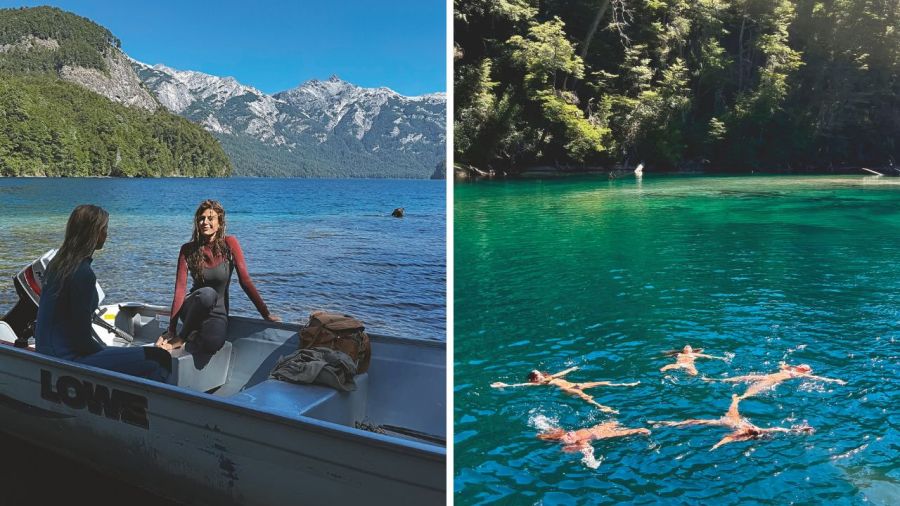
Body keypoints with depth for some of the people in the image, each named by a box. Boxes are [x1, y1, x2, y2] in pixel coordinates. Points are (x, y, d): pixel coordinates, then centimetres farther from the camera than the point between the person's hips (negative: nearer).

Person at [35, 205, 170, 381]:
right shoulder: (83, 273, -19)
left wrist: (102, 348, 15)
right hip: (67, 358, -10)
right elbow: (82, 336, -17)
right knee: (155, 362, -15)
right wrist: (105, 350, 0)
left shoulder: (58, 263, 10)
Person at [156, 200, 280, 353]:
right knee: (207, 293, -37)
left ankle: (194, 335, 1)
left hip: (218, 313, -1)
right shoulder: (188, 250, -5)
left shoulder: (229, 244, -8)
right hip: (193, 309, 1)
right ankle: (181, 337, -12)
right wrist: (171, 330, -17)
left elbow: (245, 281, -9)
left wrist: (266, 314, -12)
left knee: (211, 345, -35)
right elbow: (180, 289, -10)